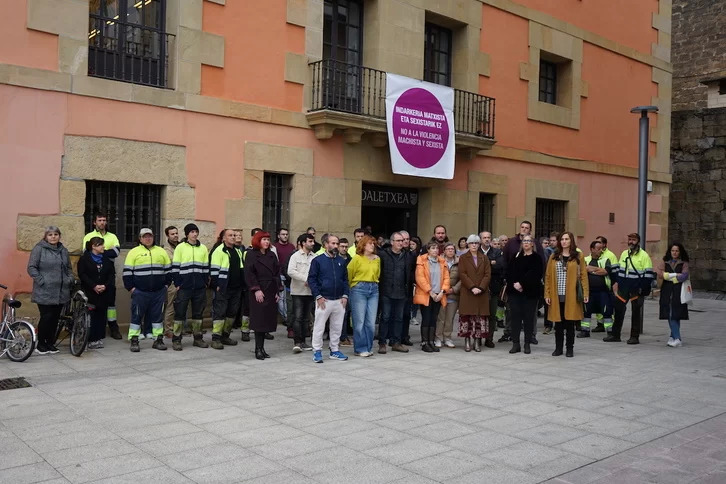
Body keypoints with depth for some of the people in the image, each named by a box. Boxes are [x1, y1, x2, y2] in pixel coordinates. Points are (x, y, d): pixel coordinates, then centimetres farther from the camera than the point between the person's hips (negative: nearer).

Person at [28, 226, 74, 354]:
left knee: (55, 318, 8)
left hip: (61, 292, 5)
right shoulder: (39, 249, -3)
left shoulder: (63, 250, 14)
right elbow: (31, 267, -6)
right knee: (46, 317, -5)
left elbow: (69, 268, 24)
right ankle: (41, 344, 10)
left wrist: (70, 279, 8)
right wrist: (41, 281, -12)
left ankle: (50, 343, 20)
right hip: (44, 292, -5)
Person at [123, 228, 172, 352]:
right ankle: (134, 341, 7)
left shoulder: (161, 252, 12)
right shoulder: (133, 252, 3)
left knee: (158, 315, 7)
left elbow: (168, 270, 16)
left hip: (159, 292, 3)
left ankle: (158, 340, 15)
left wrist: (166, 285, 9)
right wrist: (131, 288, -5)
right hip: (140, 292, -3)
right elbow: (127, 272, 1)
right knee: (137, 315, 0)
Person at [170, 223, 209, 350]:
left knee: (198, 312, 9)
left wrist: (205, 282, 6)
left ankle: (197, 338, 19)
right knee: (180, 312, -1)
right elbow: (175, 267, -2)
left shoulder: (203, 248, 10)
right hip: (184, 286, -3)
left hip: (200, 287, 4)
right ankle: (176, 339, 5)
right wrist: (177, 284, -7)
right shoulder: (180, 247, -1)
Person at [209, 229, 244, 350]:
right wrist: (217, 285, -15)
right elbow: (214, 269, -11)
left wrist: (242, 284, 18)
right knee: (219, 312, -7)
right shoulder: (219, 251, -7)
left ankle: (225, 336, 20)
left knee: (232, 312, 11)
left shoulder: (238, 251, 17)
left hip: (236, 288, 8)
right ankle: (216, 338, -4)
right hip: (223, 289, -8)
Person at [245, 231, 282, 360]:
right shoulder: (251, 255, -1)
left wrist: (277, 291, 7)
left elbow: (277, 273, 14)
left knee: (268, 319, 5)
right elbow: (249, 273, -8)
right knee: (259, 320, -6)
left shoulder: (271, 255, 15)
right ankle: (258, 349, -1)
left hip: (271, 291, 6)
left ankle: (261, 348, 12)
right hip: (259, 292, -5)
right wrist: (256, 290, -15)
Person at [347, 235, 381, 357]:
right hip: (359, 289, -4)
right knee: (359, 321, -2)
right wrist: (352, 287, 10)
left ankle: (368, 348, 14)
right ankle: (360, 349, 5)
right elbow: (348, 275, 1)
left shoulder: (377, 259, 10)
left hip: (374, 290, 5)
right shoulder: (357, 258, -4)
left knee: (371, 322, 4)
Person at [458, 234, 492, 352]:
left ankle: (477, 341, 3)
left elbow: (488, 275, 4)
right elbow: (462, 274, -3)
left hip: (482, 293, 2)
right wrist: (472, 287, -15)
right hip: (467, 293, -2)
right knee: (466, 316, -4)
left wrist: (480, 288, -10)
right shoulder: (463, 258, 8)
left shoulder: (484, 258, 14)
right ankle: (467, 341, 2)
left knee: (481, 317, -2)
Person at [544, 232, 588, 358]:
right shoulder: (553, 257, 8)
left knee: (570, 323, 4)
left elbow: (583, 275, 0)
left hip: (571, 296, -2)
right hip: (557, 296, 2)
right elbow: (548, 276, 6)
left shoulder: (578, 256, 4)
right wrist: (547, 294, -1)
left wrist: (585, 293, -9)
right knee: (558, 322, 7)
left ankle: (570, 349, 14)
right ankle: (558, 348, 17)